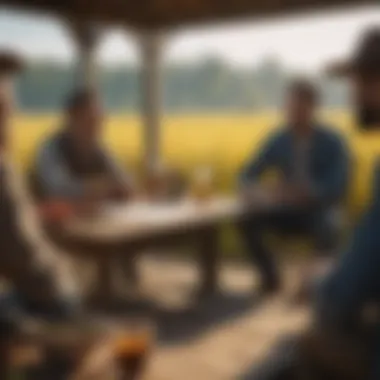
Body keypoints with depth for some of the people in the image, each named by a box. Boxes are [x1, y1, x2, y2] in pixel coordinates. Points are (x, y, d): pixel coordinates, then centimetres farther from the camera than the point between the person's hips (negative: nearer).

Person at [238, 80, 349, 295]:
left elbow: (338, 187, -22)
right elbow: (249, 173, 1)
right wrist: (249, 187, -24)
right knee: (249, 223, -22)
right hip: (288, 211, 4)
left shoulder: (332, 143, -12)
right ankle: (271, 277, -3)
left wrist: (305, 192, -38)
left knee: (326, 230, -38)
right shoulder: (279, 141, -2)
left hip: (319, 212, -3)